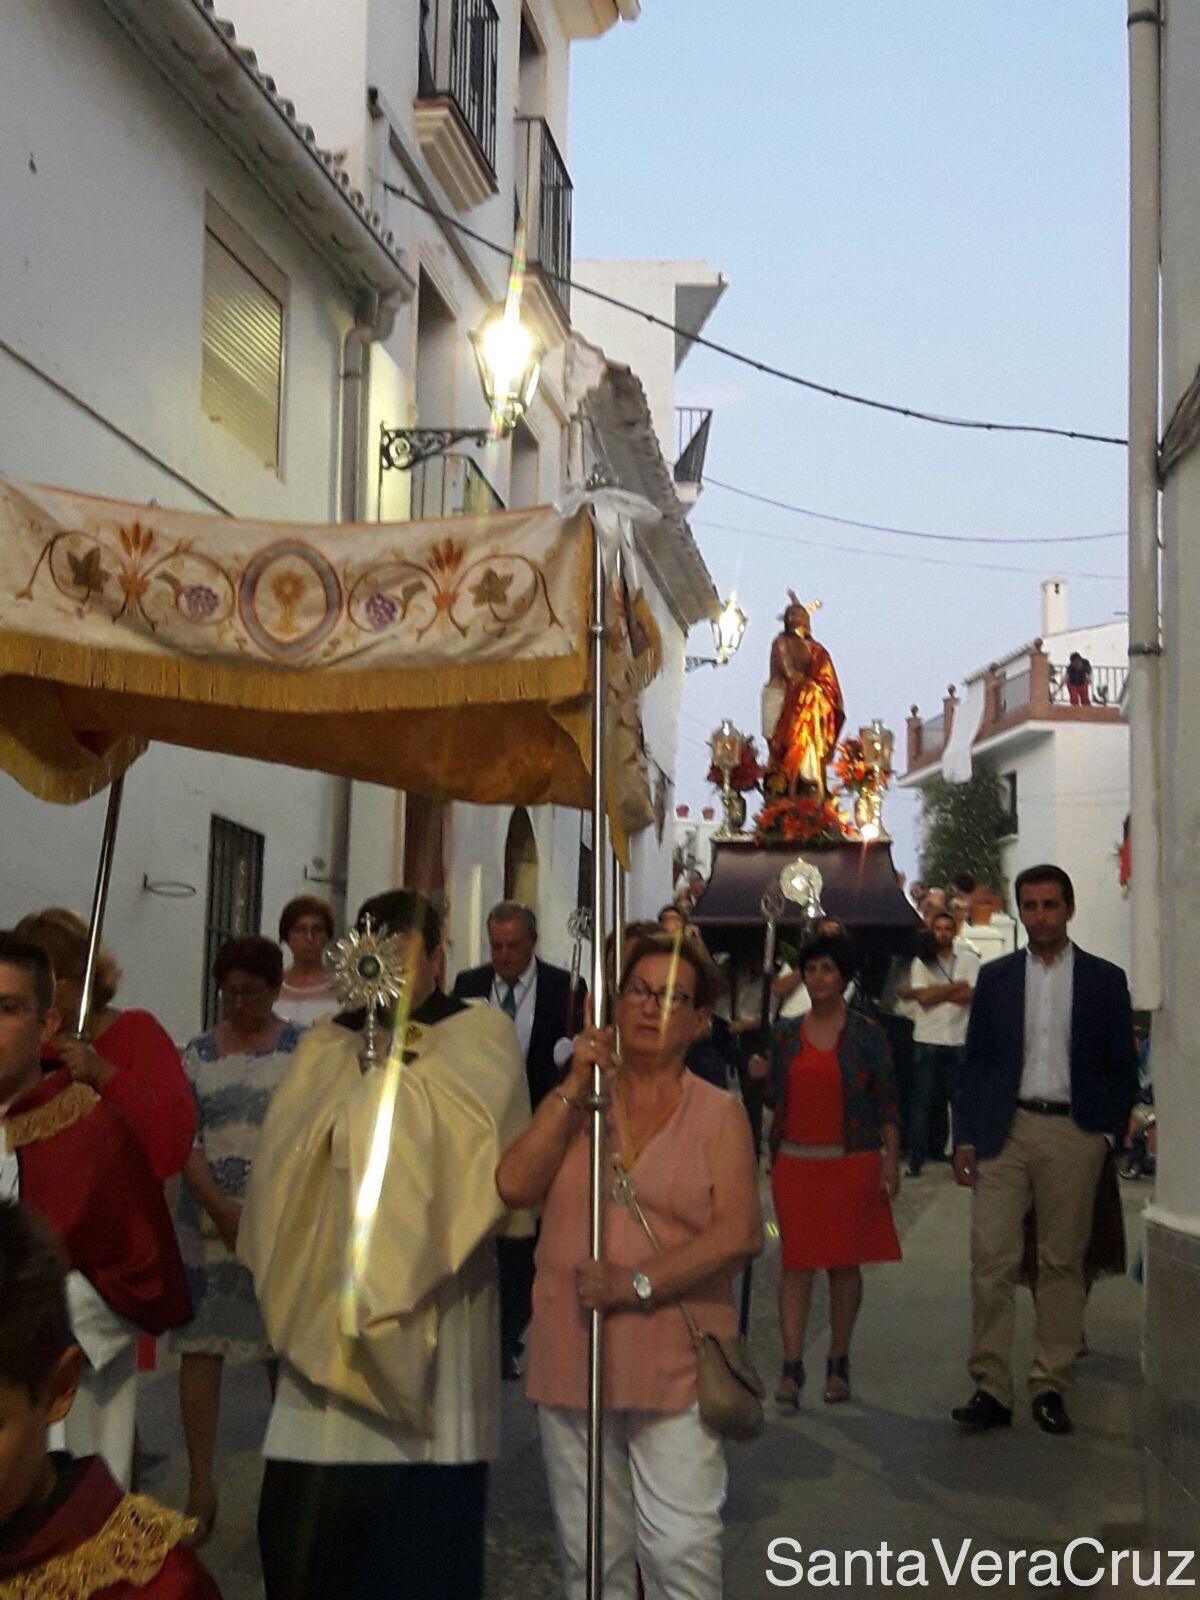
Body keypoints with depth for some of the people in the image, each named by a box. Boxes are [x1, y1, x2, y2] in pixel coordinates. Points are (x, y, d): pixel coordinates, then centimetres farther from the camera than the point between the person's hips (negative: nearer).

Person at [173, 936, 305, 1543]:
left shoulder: (303, 1048, 3)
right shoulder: (198, 1053, 8)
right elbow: (181, 1139, 1)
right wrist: (221, 1208, -13)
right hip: (209, 1217, 2)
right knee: (200, 1344, 0)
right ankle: (201, 1487, 7)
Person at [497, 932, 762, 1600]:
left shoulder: (719, 1114, 3)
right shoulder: (575, 1101, 11)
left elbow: (740, 1232, -10)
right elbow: (515, 1185, -4)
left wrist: (637, 1282, -16)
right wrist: (574, 1089, -9)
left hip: (676, 1363, -3)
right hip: (574, 1359, 3)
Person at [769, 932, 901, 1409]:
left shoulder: (866, 1033, 1)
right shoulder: (785, 1034, 9)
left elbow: (886, 1102, 0)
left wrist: (891, 1162, -5)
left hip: (852, 1161, -1)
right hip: (795, 1161, 2)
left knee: (845, 1262, 5)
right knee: (796, 1262, -3)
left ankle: (838, 1362, 16)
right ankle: (792, 1365, -3)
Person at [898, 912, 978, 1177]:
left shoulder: (969, 960, 5)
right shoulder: (921, 963, 6)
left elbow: (970, 996, -9)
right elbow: (923, 998, -7)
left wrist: (933, 993, -8)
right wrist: (956, 986, -5)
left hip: (958, 1041, 0)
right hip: (927, 1040, 0)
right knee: (922, 1102, 1)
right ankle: (916, 1158, 5)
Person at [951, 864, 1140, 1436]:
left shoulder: (1104, 980, 6)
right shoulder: (995, 977, 9)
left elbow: (1122, 1067, 8)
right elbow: (973, 1061, 9)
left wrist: (1107, 1131, -1)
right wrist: (965, 1138, 3)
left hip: (1073, 1133, 0)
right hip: (1005, 1131, 1)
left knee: (1062, 1262, 5)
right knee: (991, 1260, -5)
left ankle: (1050, 1387, 14)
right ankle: (990, 1388, 0)